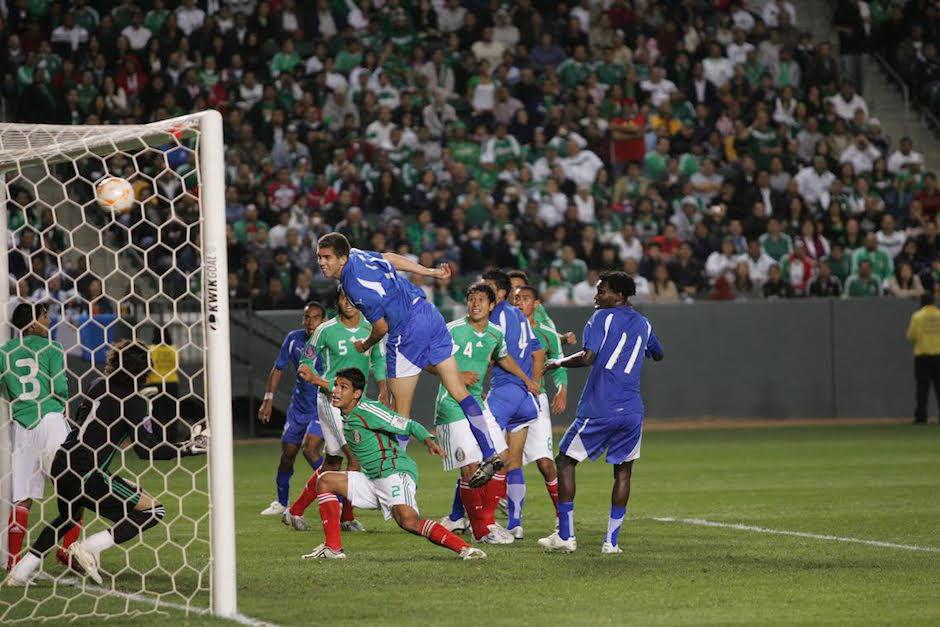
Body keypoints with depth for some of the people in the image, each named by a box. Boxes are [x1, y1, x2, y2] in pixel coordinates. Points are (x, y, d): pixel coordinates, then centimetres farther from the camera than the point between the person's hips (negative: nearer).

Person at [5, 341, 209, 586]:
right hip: (88, 473, -8)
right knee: (153, 511, -4)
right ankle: (89, 548, -12)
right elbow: (147, 450, -11)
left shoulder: (99, 387, 14)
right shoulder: (133, 402, -7)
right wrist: (189, 448, -4)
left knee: (68, 517, 35)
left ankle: (21, 571, 28)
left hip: (62, 465, 8)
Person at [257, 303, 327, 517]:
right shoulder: (294, 339, -3)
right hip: (298, 406, 5)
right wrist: (268, 399, 7)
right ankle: (281, 503, 30)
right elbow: (278, 369, 9)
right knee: (287, 454, 9)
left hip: (324, 408, -5)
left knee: (309, 449, -23)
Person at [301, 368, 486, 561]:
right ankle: (333, 548, 3)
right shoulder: (345, 418, 14)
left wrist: (429, 440, -28)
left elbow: (409, 426, -13)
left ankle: (465, 548, -30)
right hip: (372, 479, 9)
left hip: (396, 472, -9)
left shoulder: (367, 410, -10)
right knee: (325, 481, 5)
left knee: (408, 521, -31)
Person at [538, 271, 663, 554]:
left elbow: (587, 357, -14)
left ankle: (565, 536, 3)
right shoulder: (644, 324, 15)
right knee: (623, 470, 13)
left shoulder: (603, 317, -3)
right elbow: (658, 354, 35)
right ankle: (611, 540, 5)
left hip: (599, 409, -5)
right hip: (632, 411, 5)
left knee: (565, 460, 8)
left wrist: (558, 363, 0)